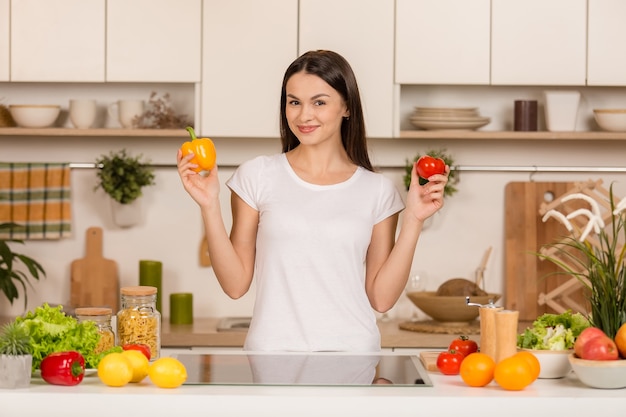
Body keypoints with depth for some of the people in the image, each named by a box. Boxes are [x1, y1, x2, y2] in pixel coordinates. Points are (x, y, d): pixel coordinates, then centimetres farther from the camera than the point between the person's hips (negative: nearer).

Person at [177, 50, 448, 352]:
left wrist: (413, 220, 1)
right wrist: (209, 207, -3)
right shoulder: (257, 176, 6)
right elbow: (236, 284, 4)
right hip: (272, 349, 0)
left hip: (352, 351, 0)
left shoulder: (377, 190, 8)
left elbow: (381, 298, 5)